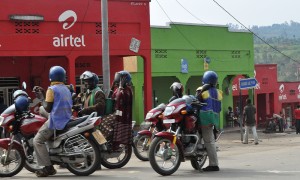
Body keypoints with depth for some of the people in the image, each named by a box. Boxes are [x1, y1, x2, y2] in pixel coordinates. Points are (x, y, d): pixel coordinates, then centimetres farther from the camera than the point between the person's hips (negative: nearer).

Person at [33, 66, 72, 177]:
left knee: (37, 141, -5)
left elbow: (48, 108, -12)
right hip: (66, 120, 9)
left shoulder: (51, 90, -9)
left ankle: (48, 167, -14)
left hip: (55, 121, -9)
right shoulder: (66, 89, 15)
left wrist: (42, 97, 3)